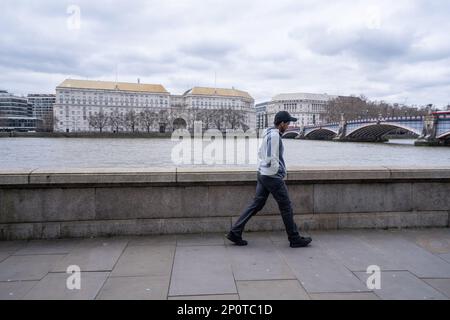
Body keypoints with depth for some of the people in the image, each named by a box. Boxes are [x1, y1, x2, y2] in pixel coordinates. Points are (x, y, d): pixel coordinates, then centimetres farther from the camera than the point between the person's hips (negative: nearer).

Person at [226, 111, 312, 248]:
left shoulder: (268, 134, 13)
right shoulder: (274, 135, -17)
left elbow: (260, 153, 22)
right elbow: (271, 158, -25)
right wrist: (279, 171, -9)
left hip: (262, 174, 9)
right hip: (273, 176, -9)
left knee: (256, 205, 10)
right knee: (286, 207, 3)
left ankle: (235, 233, 10)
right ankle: (295, 239, 16)